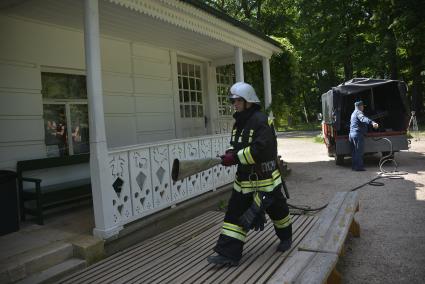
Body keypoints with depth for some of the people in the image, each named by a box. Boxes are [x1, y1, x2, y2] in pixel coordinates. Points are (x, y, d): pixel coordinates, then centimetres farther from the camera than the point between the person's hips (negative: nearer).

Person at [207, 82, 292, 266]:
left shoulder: (260, 120, -19)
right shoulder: (239, 122, 8)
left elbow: (260, 149, -28)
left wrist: (235, 157, -28)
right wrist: (231, 153, -6)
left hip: (265, 178, -7)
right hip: (244, 178, 7)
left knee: (277, 210, 16)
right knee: (235, 214, 2)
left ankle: (286, 237, 44)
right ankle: (228, 254, 8)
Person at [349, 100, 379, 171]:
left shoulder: (353, 113, 22)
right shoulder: (358, 112, -10)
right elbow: (363, 119, -33)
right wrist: (372, 123, -49)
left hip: (352, 133, 10)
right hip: (358, 134, -10)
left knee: (354, 151, 13)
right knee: (359, 151, -7)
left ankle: (354, 166, 17)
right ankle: (359, 166, -6)